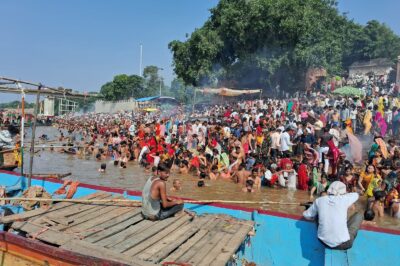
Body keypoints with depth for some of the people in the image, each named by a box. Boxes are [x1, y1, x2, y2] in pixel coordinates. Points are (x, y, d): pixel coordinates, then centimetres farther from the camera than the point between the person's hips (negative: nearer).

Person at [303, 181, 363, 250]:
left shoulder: (319, 200, -4)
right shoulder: (343, 199, -8)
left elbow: (306, 215, 10)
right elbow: (356, 195, 15)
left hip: (324, 241, 3)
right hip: (343, 244, -2)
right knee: (358, 215, 15)